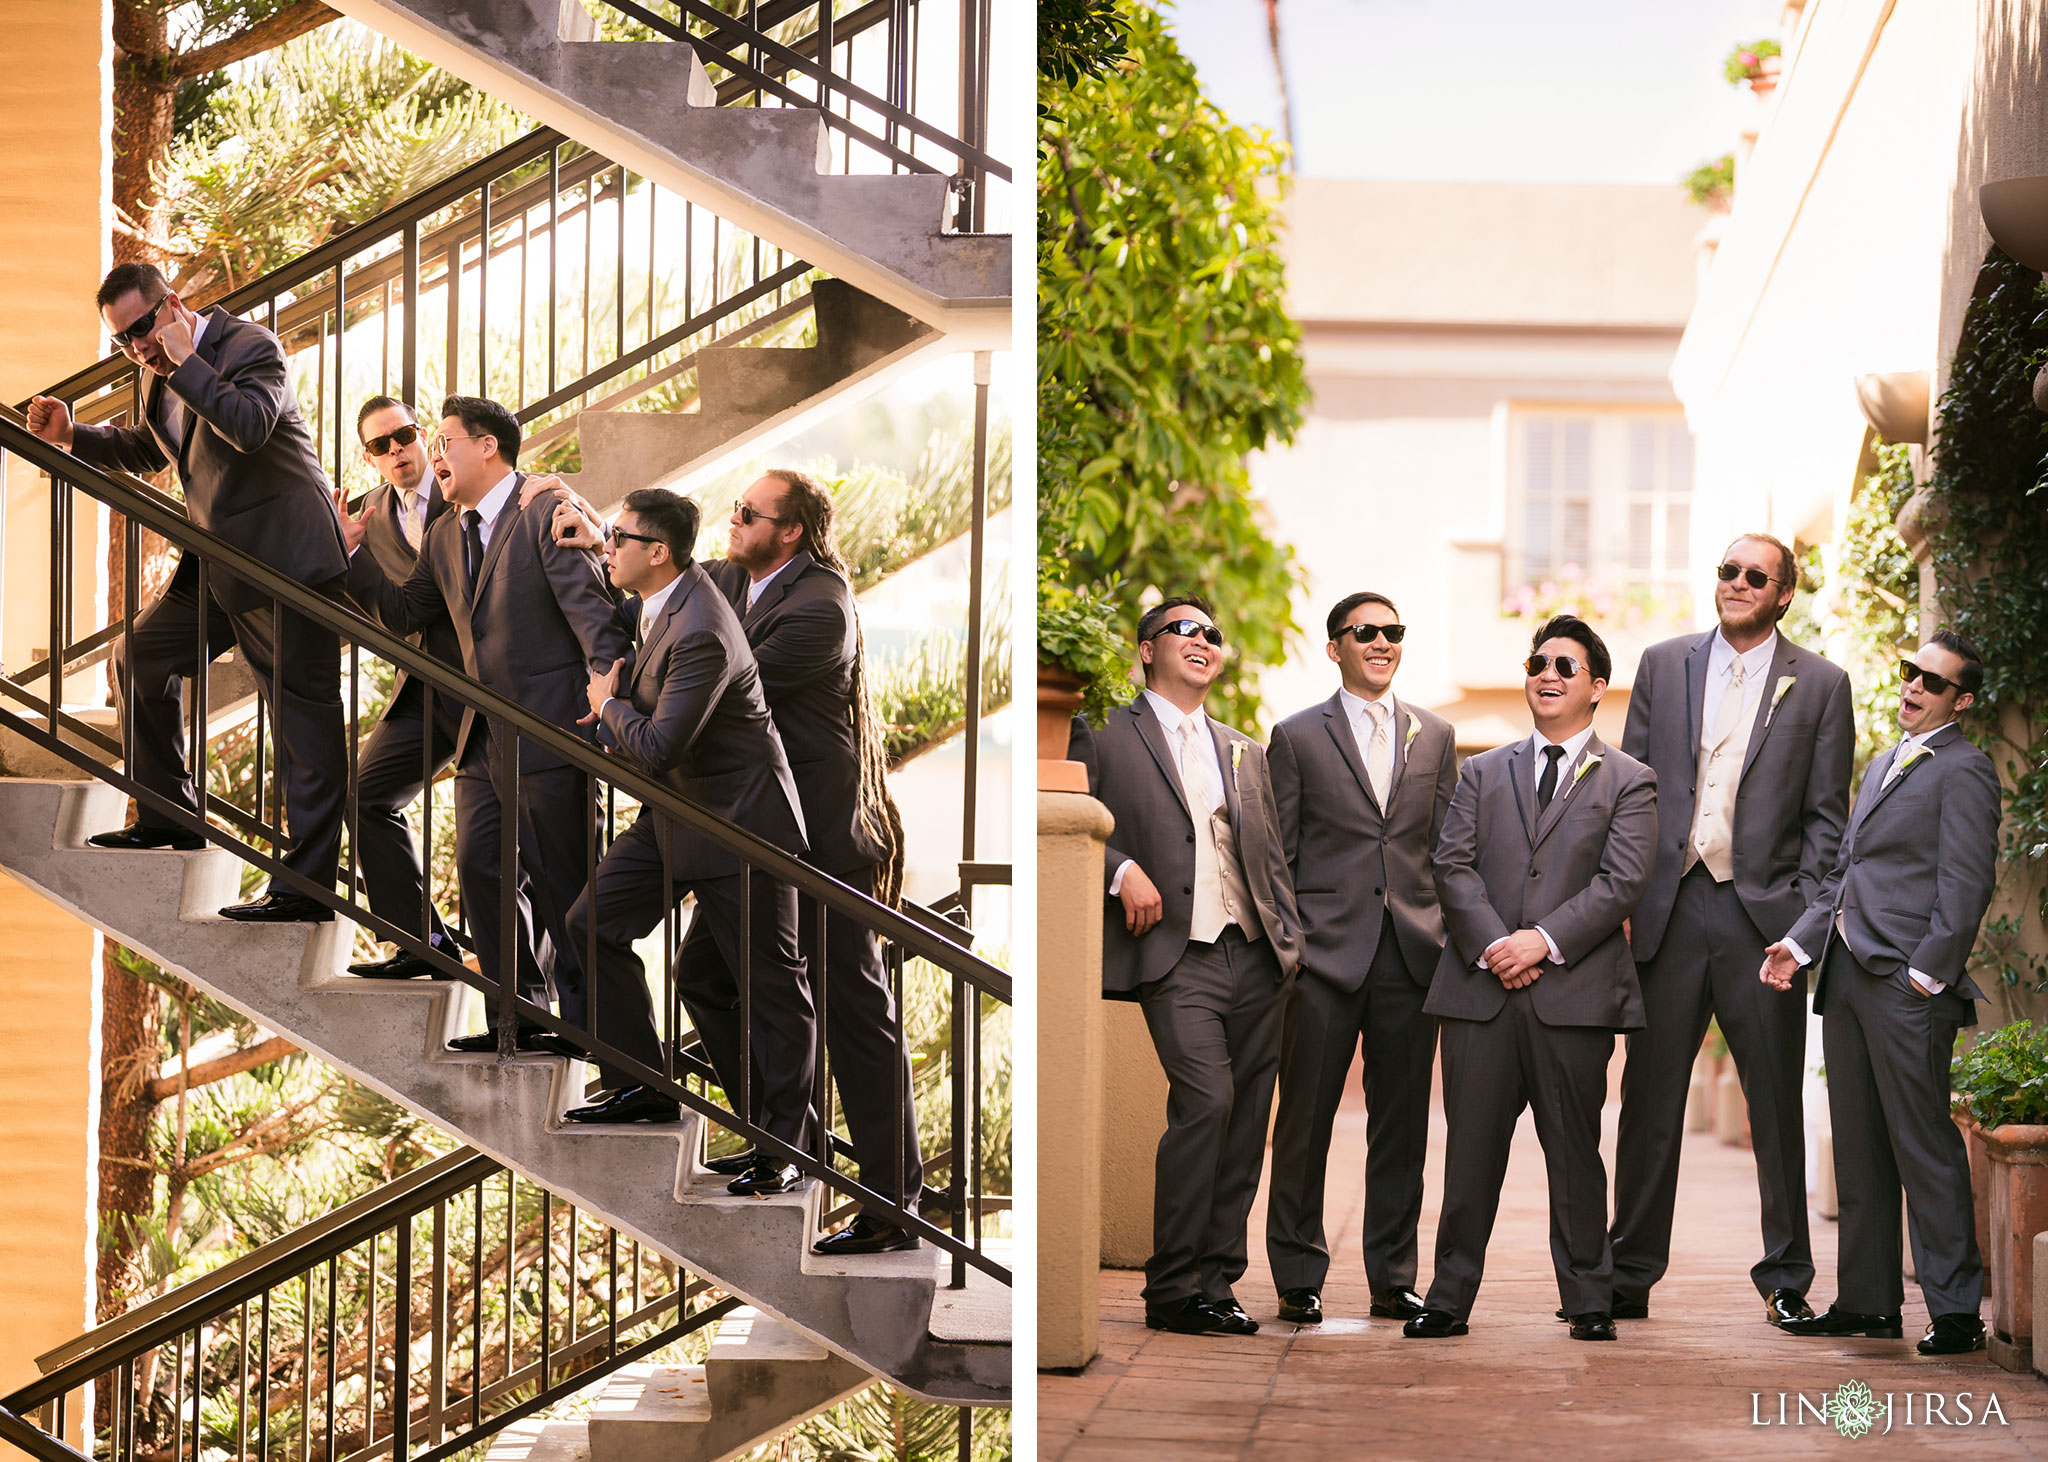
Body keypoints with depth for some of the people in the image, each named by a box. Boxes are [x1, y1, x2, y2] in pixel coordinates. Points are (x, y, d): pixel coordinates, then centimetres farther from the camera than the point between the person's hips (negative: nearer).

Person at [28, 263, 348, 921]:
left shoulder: (251, 346, -13)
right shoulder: (160, 376, 13)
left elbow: (250, 427, -30)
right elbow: (147, 448, 30)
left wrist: (185, 362, -23)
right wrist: (73, 435, 15)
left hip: (285, 556, -10)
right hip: (218, 561, 10)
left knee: (302, 711, -8)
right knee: (140, 658, 16)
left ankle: (306, 884, -11)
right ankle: (169, 816, 29)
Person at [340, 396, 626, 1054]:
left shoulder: (546, 512, -9)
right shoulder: (445, 535, 15)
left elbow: (590, 607, -16)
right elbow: (405, 614, 20)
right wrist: (354, 554, 9)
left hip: (548, 727, -8)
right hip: (484, 736, 8)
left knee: (557, 879, -3)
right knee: (480, 869, 7)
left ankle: (582, 1021, 7)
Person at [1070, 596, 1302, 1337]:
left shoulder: (1245, 752, 22)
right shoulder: (1105, 735, 7)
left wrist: (1292, 938, 9)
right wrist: (1123, 870, -14)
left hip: (1255, 957, 6)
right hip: (1177, 956, -6)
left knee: (1245, 1122, 2)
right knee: (1206, 1097, -20)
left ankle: (1215, 1280, 10)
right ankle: (1171, 1288, -12)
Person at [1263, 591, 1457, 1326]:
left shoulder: (1435, 735, 13)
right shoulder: (1297, 737, 4)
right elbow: (1274, 855, 3)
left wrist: (1453, 938, 6)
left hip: (1412, 953, 3)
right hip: (1324, 953, -3)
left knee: (1402, 1124, 5)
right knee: (1304, 1119, 0)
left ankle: (1393, 1278, 13)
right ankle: (1298, 1277, 9)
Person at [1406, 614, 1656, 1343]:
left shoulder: (1628, 781, 8)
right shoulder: (1483, 773, 17)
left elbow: (1622, 880, -3)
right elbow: (1453, 865, 6)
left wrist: (1545, 941, -13)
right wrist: (1492, 943, -10)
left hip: (1575, 991, -2)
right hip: (1481, 989, 2)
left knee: (1575, 1152, 2)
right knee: (1470, 1151, 2)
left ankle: (1589, 1300, 10)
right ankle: (1450, 1297, 7)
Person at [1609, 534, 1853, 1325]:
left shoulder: (1820, 685, 5)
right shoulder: (1663, 664, 9)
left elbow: (1826, 814, 3)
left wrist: (1805, 918, -7)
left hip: (1764, 912, -1)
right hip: (1669, 906, 1)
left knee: (1776, 1102, 4)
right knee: (1650, 1097, 5)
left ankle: (1786, 1278, 13)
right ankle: (1630, 1274, 12)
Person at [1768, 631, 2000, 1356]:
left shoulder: (1963, 770, -5)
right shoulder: (1883, 766, 22)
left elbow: (1966, 884, -12)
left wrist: (1928, 973, -17)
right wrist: (1802, 940, 12)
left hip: (1907, 983, -9)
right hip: (1846, 974, 9)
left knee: (1923, 1145, -8)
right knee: (1859, 1146, 11)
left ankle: (1955, 1309, -5)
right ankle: (1868, 1301, 16)